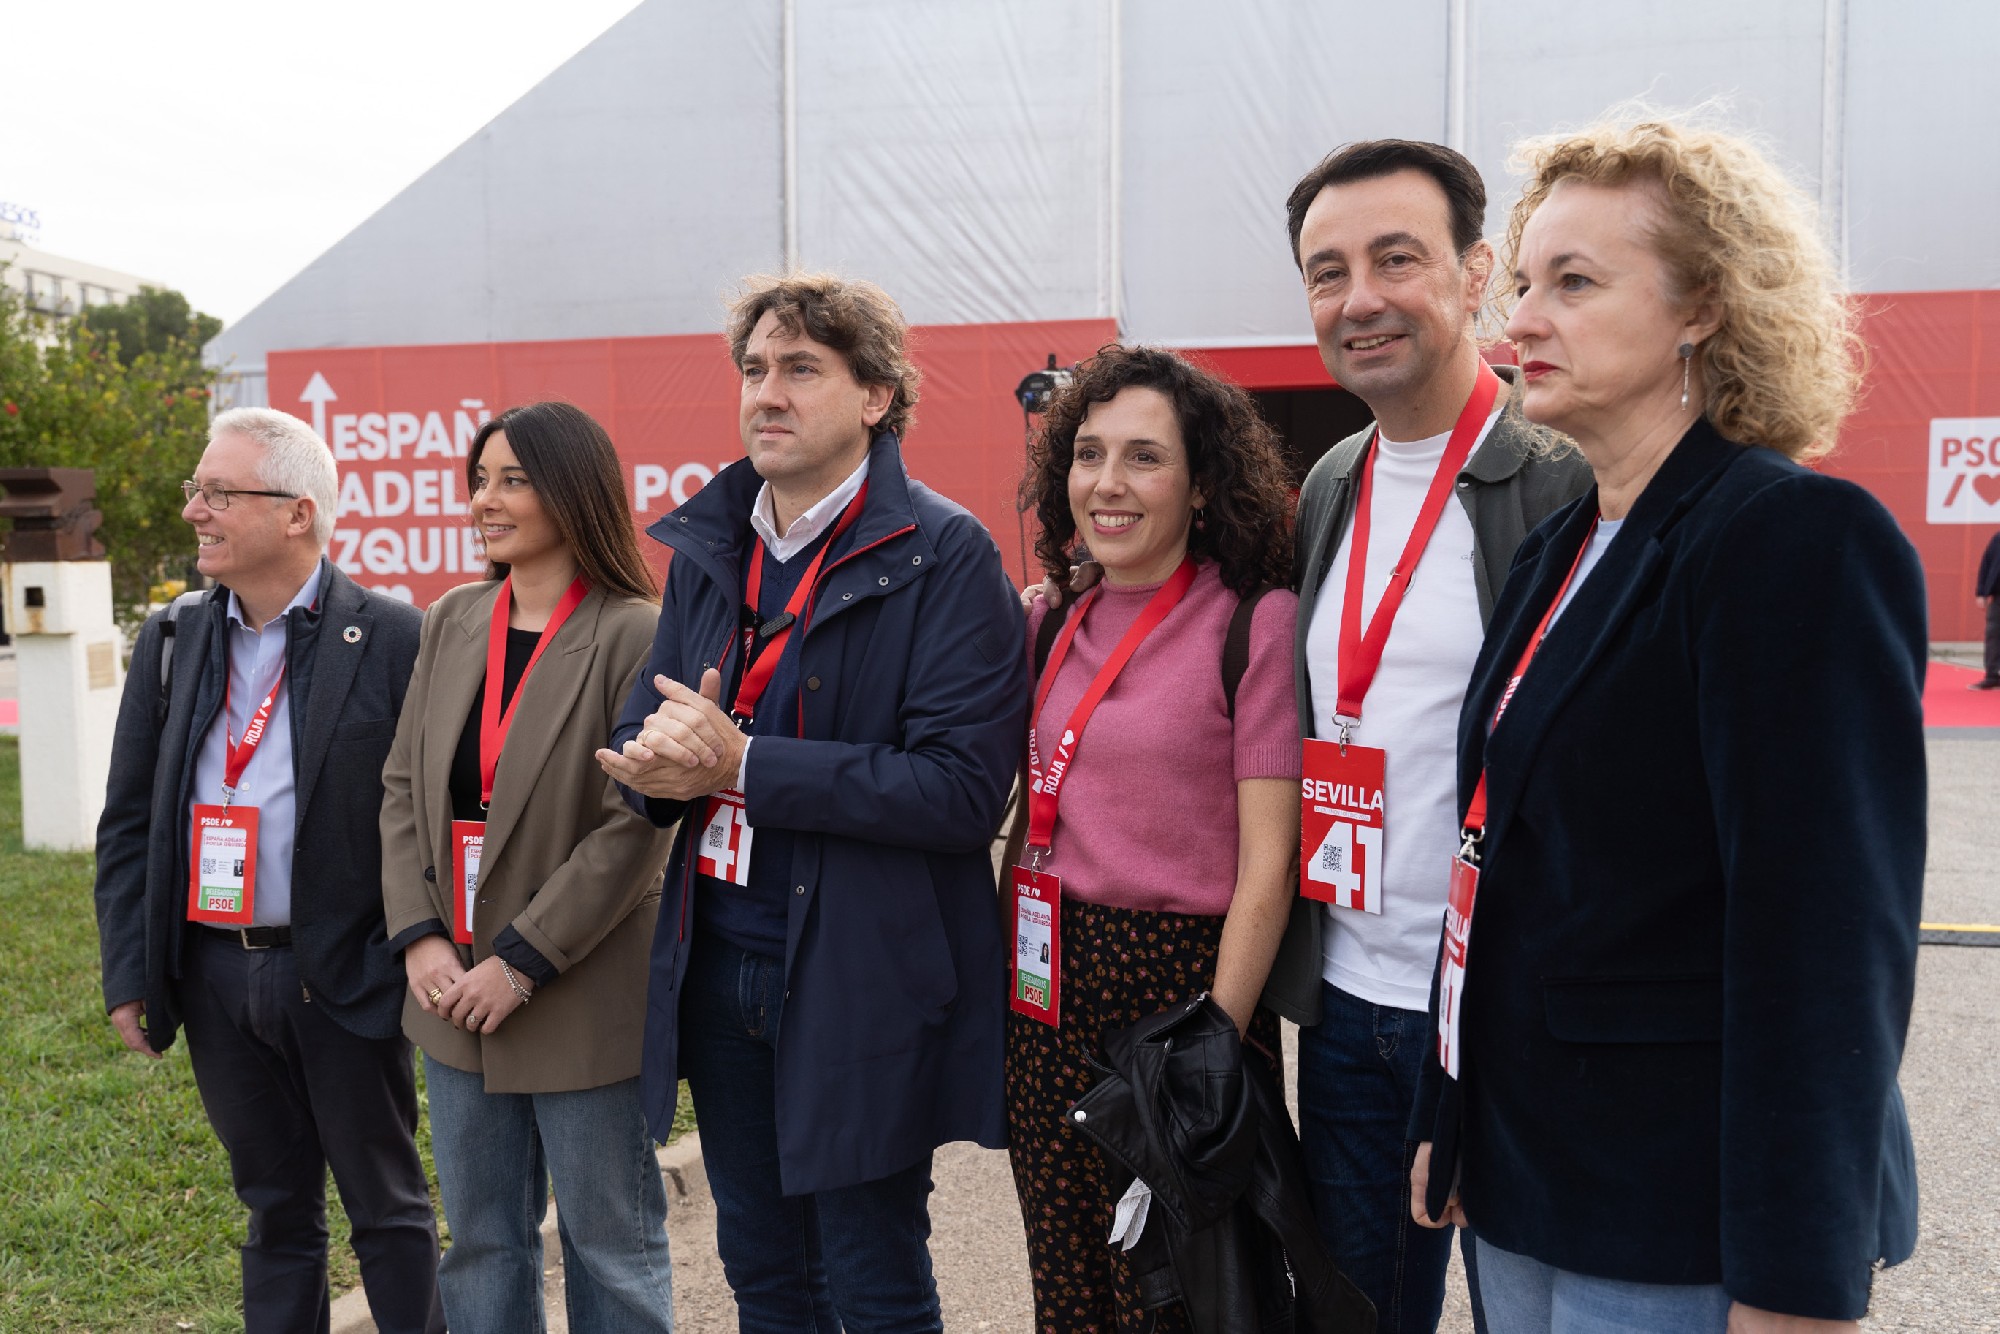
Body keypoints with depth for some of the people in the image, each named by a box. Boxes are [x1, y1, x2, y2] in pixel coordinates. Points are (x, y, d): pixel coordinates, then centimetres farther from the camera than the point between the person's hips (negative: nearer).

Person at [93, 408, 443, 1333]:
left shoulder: (393, 639, -9)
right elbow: (127, 824, 9)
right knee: (275, 1207, 18)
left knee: (387, 1207, 9)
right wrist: (128, 975, 5)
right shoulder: (170, 641, 7)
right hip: (215, 974, 5)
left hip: (342, 978, -4)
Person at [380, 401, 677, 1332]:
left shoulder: (632, 636, -13)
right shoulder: (451, 623, 7)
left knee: (612, 1247, 10)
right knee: (481, 1240, 20)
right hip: (454, 990, 6)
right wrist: (419, 937, -5)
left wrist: (522, 962, -16)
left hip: (582, 1000, -6)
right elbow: (403, 787, 6)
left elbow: (634, 829, -16)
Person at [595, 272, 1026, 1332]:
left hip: (864, 984, -6)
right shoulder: (705, 550, 9)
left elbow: (964, 787, -22)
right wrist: (659, 751, -14)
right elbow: (639, 738, 11)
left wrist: (742, 763, -23)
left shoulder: (944, 556, -13)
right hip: (716, 962, 6)